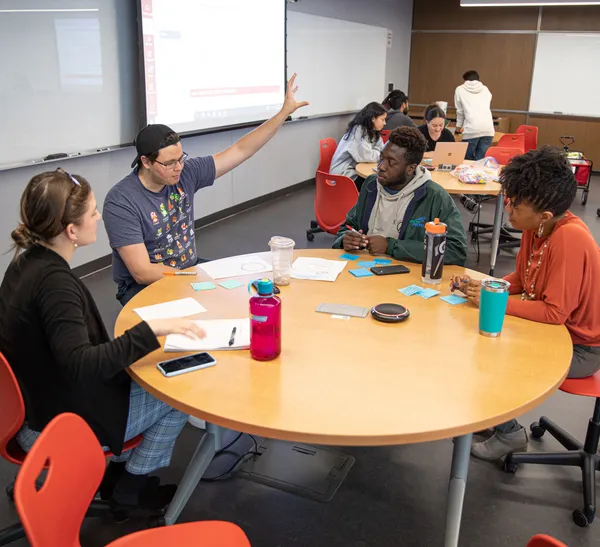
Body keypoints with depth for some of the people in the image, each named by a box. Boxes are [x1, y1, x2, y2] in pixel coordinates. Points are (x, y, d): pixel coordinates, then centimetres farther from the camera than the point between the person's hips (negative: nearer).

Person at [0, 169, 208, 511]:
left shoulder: (29, 262, 0)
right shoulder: (54, 281, -28)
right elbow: (81, 365, -37)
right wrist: (152, 329, -38)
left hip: (39, 404, 9)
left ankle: (121, 470, 24)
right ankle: (131, 484, 15)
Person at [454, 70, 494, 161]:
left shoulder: (460, 90, 18)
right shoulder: (486, 90, 26)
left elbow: (460, 112, 22)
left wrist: (458, 128, 39)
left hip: (471, 130, -3)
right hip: (488, 129, 3)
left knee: (467, 160, 9)